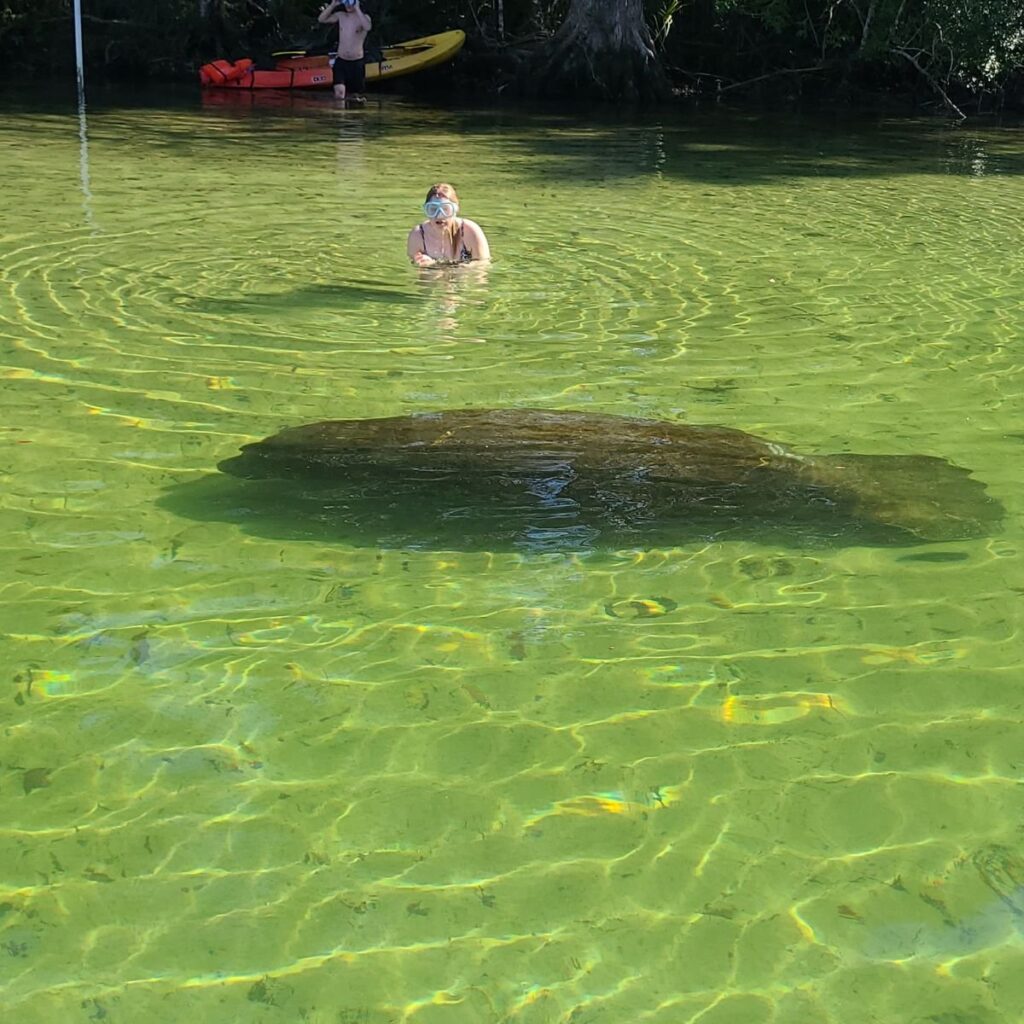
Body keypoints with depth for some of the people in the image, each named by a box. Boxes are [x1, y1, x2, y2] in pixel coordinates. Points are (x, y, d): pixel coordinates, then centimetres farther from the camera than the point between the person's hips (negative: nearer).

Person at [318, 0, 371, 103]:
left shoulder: (364, 17, -5)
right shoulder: (340, 15, 5)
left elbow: (368, 27, -28)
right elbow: (321, 20, -3)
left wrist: (357, 9, -26)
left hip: (357, 63, -1)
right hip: (341, 61, 1)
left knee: (356, 96, 10)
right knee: (339, 95, -18)